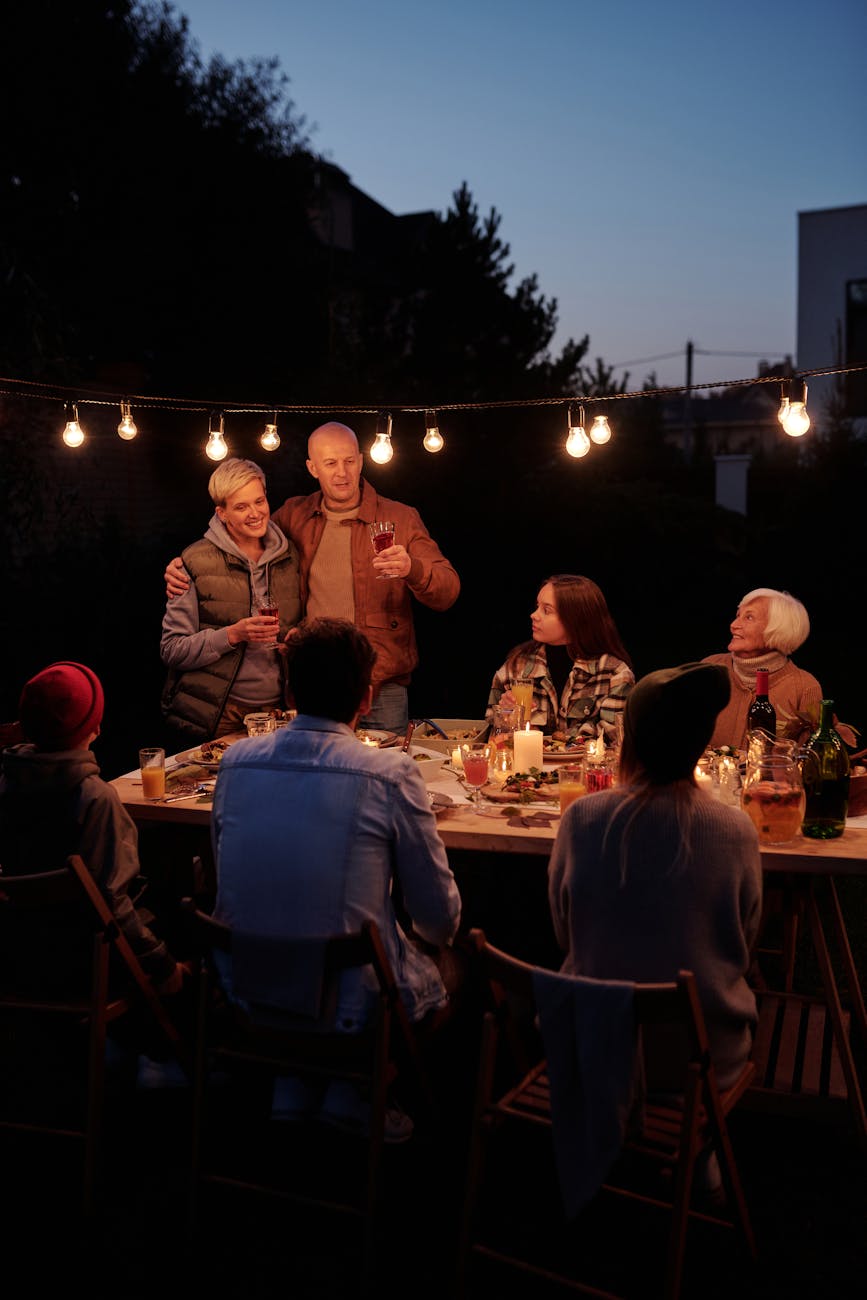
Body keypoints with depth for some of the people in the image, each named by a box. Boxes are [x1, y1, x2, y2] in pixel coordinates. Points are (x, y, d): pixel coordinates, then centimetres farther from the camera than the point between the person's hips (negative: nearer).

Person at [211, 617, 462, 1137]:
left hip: (247, 991, 5)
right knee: (449, 964, 24)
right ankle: (355, 1089, 15)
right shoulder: (392, 773, -17)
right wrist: (436, 936, 17)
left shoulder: (236, 760, -4)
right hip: (353, 1001, -5)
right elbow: (440, 917, -7)